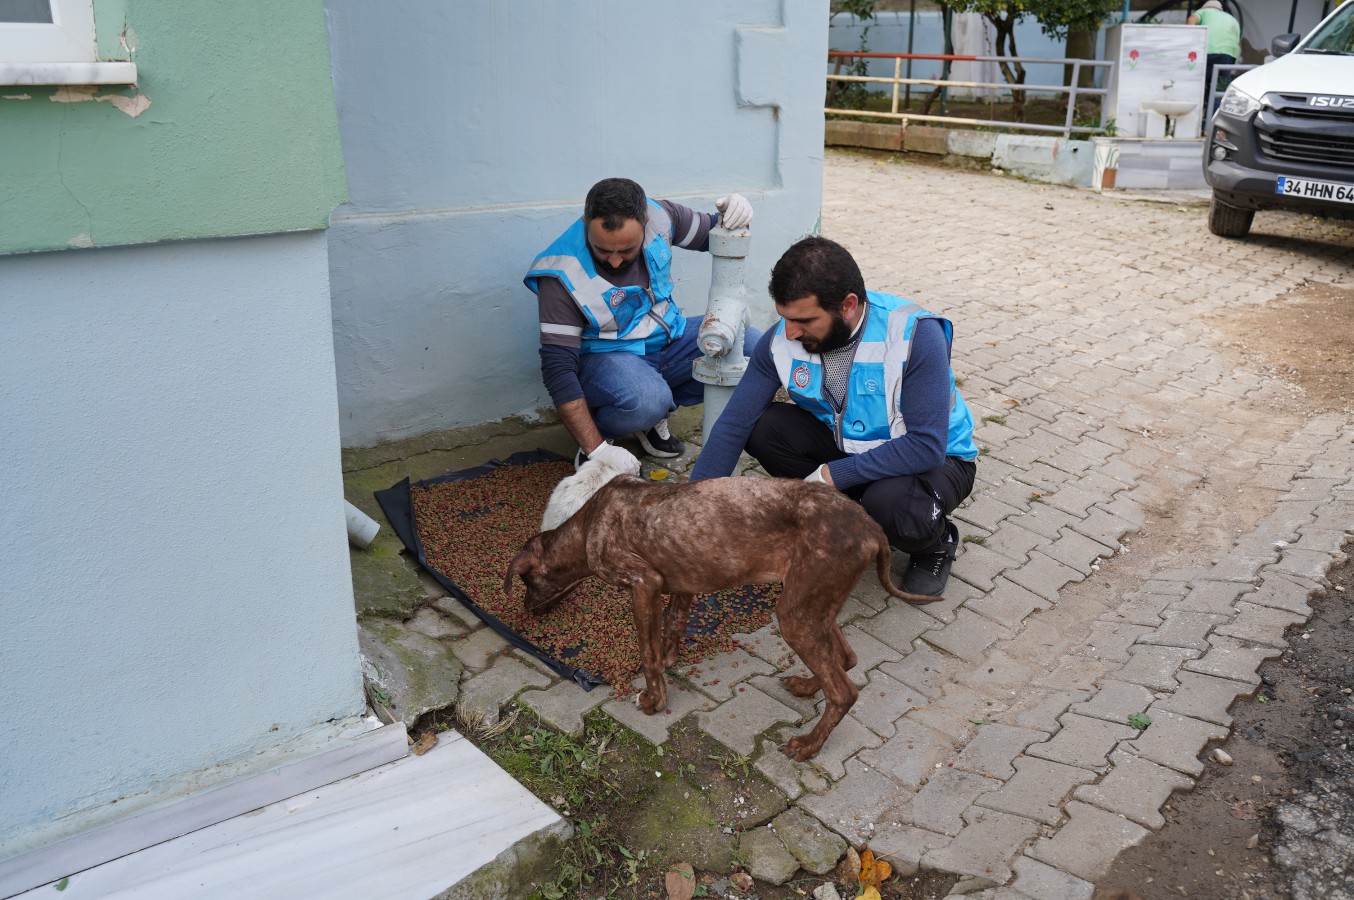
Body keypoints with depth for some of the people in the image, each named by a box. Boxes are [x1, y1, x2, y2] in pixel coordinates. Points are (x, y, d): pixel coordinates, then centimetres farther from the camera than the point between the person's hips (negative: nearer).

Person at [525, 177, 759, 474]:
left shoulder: (659, 215, -13)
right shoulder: (563, 274, -25)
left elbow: (708, 234, 7)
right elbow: (557, 368, -25)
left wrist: (732, 211, -20)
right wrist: (597, 450, -31)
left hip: (670, 339, 6)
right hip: (607, 357, -6)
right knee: (646, 399, -40)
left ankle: (654, 416, -2)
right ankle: (599, 435, -3)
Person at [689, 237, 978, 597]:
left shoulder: (916, 335, -30)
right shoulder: (782, 339, -16)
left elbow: (927, 446, -32)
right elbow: (733, 426, -14)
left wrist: (834, 475, -32)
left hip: (935, 456, -5)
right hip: (844, 443, 5)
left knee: (890, 506, -38)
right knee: (761, 426, -19)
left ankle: (936, 542, 0)